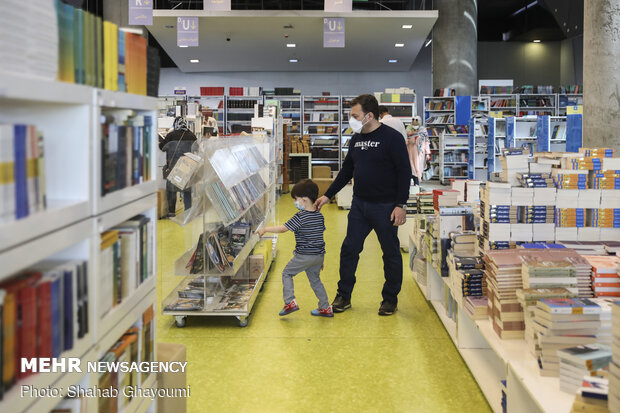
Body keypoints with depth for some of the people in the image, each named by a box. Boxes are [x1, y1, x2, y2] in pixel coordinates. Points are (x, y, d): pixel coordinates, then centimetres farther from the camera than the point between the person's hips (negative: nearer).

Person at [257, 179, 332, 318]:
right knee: (315, 280, 20)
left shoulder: (300, 217, -15)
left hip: (304, 256, -7)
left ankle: (290, 302, 0)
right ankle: (325, 308, 22)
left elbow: (282, 229, -15)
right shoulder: (320, 216, 8)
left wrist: (265, 229, -2)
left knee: (287, 273, 9)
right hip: (319, 255, 7)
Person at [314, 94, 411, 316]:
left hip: (385, 207, -6)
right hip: (359, 205, 6)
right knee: (349, 249, 6)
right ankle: (343, 296, 19)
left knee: (391, 253, 6)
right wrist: (328, 195, 14)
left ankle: (390, 298, 20)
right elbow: (346, 171, 18)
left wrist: (401, 205, -17)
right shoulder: (356, 139, 9)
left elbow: (405, 172, -12)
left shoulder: (392, 138, -11)